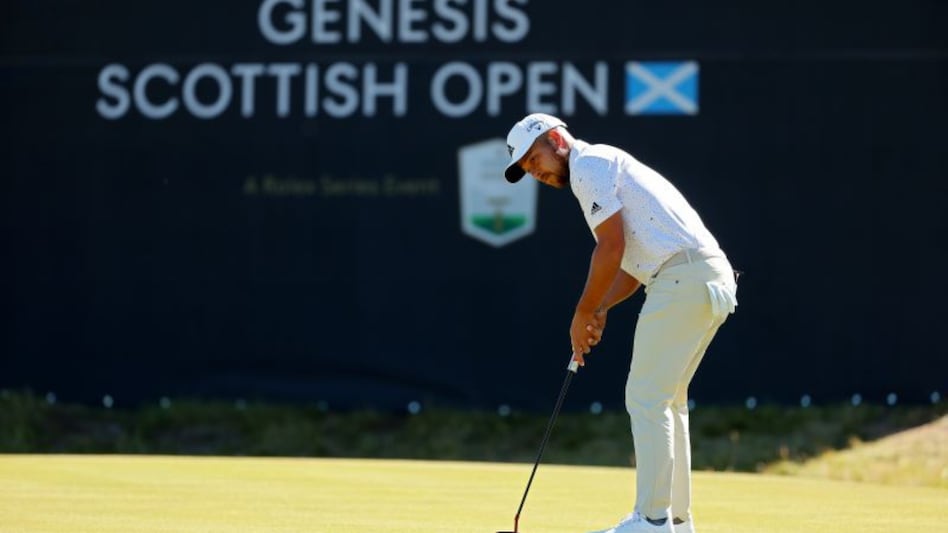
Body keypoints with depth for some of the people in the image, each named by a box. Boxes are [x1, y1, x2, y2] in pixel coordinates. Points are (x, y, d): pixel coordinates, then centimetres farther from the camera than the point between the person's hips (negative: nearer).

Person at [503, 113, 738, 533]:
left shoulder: (589, 164, -4)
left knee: (647, 399, -8)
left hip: (683, 279, -10)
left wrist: (583, 315, -4)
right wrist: (599, 310, 11)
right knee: (666, 400, 17)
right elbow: (632, 258, 24)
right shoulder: (606, 167, 27)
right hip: (714, 279, 10)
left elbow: (612, 247, -12)